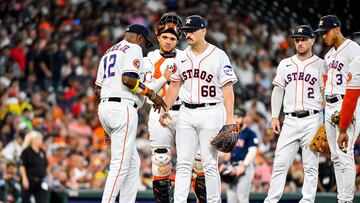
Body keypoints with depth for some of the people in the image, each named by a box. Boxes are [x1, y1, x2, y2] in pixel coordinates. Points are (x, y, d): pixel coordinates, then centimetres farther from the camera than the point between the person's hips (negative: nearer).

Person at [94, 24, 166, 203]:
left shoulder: (108, 53, 24)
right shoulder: (133, 48, -2)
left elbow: (98, 89, 21)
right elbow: (128, 79, -17)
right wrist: (151, 94, -8)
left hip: (104, 107, 9)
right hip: (123, 109, -9)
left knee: (133, 162, 14)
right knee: (120, 164, -11)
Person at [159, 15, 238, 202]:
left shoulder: (219, 56, -4)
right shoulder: (182, 57, 11)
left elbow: (227, 88, -7)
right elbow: (175, 85, 19)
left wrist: (229, 117, -15)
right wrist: (165, 109, 7)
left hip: (210, 113, -5)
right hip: (186, 113, 5)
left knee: (210, 164, -4)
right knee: (183, 163, -1)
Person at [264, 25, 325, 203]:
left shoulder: (320, 65, 2)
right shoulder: (285, 64, 13)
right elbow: (278, 91, 16)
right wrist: (274, 116, 7)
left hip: (311, 120, -3)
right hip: (290, 120, 3)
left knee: (311, 166, -2)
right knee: (280, 163, -1)